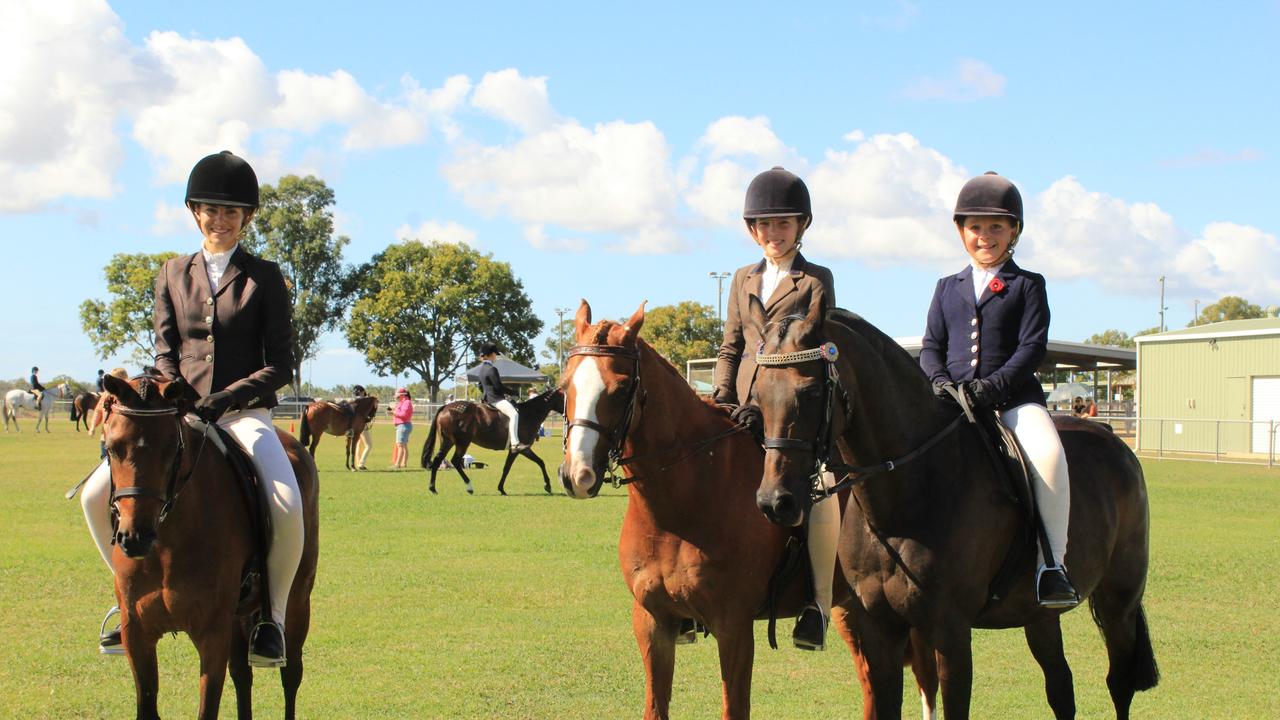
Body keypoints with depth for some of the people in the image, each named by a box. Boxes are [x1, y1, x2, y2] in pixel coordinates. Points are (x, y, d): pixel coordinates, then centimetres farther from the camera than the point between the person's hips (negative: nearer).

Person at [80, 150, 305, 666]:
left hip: (245, 415, -3)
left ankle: (273, 616, -7)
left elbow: (279, 366, -2)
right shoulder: (173, 275, 12)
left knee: (287, 507, -31)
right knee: (97, 494, -14)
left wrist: (228, 397, -18)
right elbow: (165, 355, 7)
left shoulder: (265, 278, 3)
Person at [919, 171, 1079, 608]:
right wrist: (939, 380, -9)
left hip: (1014, 397, -3)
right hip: (952, 400, 3)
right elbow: (931, 346, 13)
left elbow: (1033, 347, -2)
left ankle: (1053, 562, -26)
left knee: (1048, 455, -32)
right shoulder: (948, 289, 19)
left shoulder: (1027, 286, 8)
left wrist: (994, 385, -17)